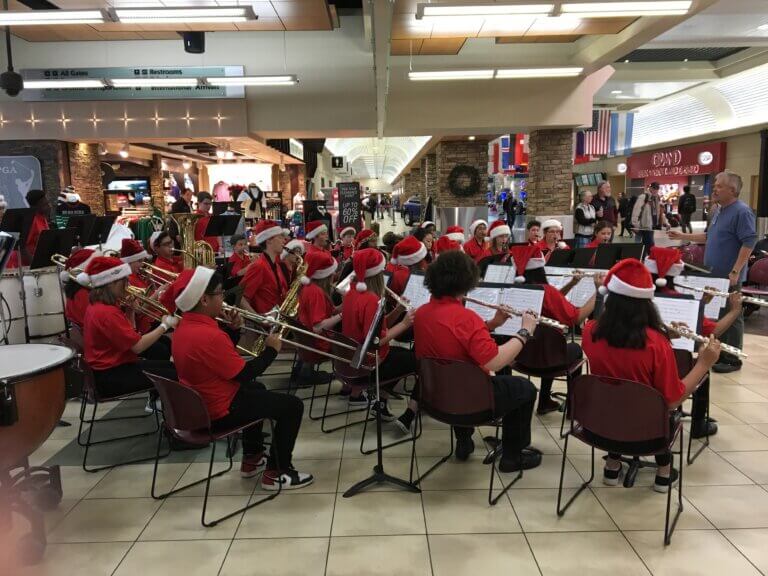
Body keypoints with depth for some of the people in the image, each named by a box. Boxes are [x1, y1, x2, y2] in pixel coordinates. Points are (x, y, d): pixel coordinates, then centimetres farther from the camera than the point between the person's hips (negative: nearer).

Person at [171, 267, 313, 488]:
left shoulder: (185, 326, 2)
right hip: (219, 411, -10)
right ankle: (276, 472, 9)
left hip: (199, 404, 10)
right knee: (292, 405, -3)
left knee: (257, 389, 34)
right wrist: (271, 350, -9)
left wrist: (233, 329, 0)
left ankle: (251, 458, 38)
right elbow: (245, 374, -22)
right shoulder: (209, 335, -30)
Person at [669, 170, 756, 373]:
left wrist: (735, 271, -23)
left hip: (729, 276, -9)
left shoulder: (742, 211, -15)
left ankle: (732, 359, 10)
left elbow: (749, 243, -20)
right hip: (713, 274, 9)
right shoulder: (718, 210, 13)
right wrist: (683, 236, 18)